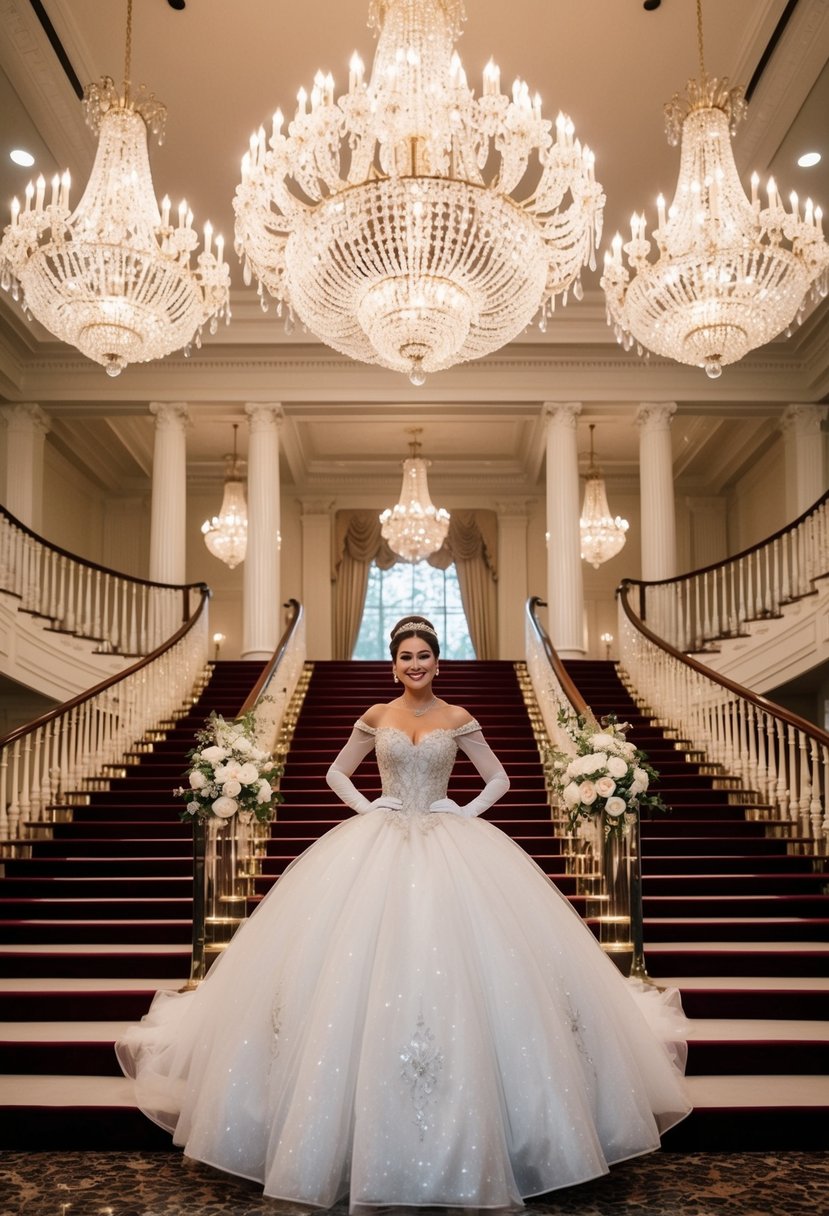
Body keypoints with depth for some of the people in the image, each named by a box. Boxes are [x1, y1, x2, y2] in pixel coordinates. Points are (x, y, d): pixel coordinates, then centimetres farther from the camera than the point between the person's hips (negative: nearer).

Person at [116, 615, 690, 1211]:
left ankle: (460, 1126, 10)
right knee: (368, 971, -3)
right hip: (380, 846, 1)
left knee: (455, 965, -6)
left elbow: (499, 779, 8)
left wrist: (466, 814, -4)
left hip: (448, 847, -1)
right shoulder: (376, 717, 5)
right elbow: (337, 773, 15)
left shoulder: (457, 719, 1)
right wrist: (367, 808, 0)